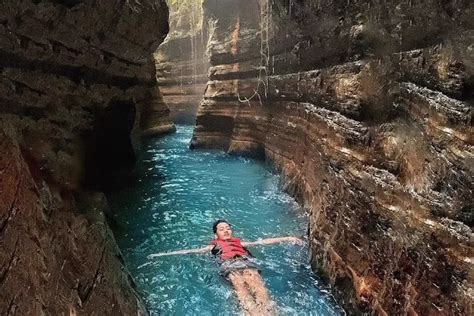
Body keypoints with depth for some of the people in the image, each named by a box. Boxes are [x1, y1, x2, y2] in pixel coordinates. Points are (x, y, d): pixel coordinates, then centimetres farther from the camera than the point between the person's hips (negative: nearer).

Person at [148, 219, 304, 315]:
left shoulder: (240, 242, 37)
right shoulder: (214, 245, 33)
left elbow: (263, 241, 32)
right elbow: (192, 251, 27)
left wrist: (287, 238, 26)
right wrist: (164, 254, 21)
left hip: (247, 263, 2)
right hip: (229, 266, -2)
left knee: (257, 284, -31)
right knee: (241, 288, -35)